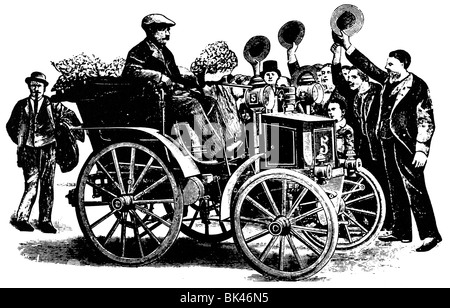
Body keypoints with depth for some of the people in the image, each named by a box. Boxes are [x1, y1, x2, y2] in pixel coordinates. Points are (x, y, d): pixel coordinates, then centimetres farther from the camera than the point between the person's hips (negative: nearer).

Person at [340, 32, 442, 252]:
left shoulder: (417, 85, -9)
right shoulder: (388, 80, 11)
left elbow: (426, 120, -12)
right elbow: (368, 66, 21)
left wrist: (421, 149, -18)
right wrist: (348, 47, 15)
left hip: (407, 145, -8)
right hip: (388, 142, 8)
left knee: (414, 188, -8)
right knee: (396, 189, 12)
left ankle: (430, 234, -3)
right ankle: (401, 232, 21)